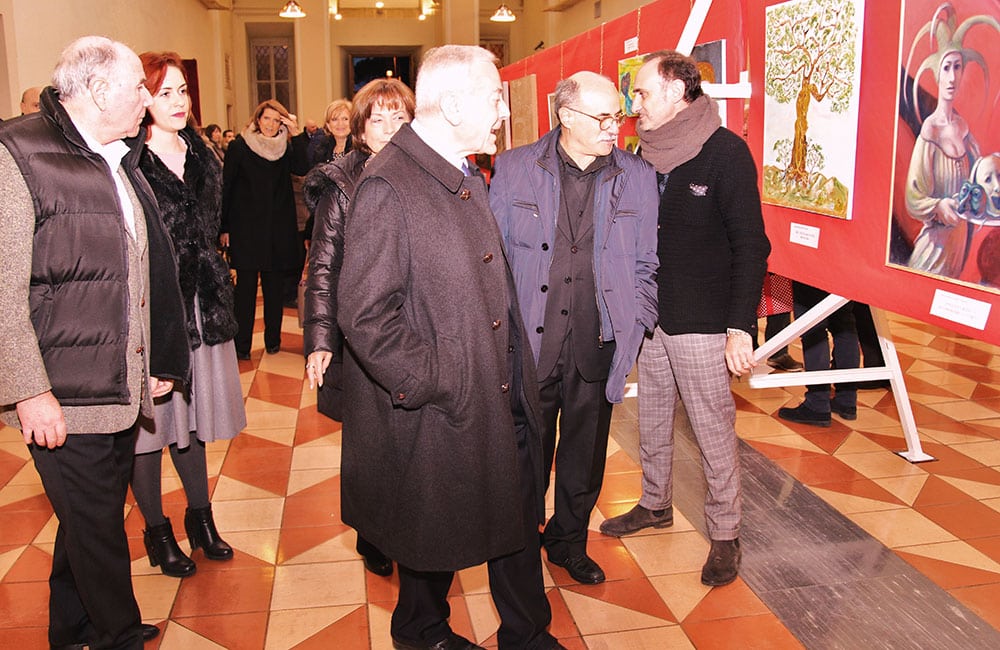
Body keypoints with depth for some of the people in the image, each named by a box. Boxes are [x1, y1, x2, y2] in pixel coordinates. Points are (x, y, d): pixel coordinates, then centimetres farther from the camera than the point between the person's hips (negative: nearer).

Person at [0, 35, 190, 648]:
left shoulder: (121, 161, 14)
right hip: (62, 400, -7)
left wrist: (155, 362, 18)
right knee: (96, 528, 5)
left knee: (94, 522, 18)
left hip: (124, 388, 7)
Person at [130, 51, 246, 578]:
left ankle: (200, 517, 31)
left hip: (200, 304, 6)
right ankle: (156, 530, 22)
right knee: (150, 418, 6)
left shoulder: (201, 156, 10)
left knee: (191, 415, 16)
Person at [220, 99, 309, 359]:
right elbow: (226, 188, 0)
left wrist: (297, 133, -14)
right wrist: (224, 227, -3)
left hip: (279, 230, 3)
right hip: (246, 228, -3)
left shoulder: (285, 149, 8)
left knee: (275, 287, 8)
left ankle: (273, 340, 19)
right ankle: (242, 345, 5)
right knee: (246, 286, -2)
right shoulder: (239, 147, 0)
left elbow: (305, 167, -9)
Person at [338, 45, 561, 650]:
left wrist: (517, 368, 12)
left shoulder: (471, 180, 10)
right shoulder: (387, 186, -19)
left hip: (504, 397, 8)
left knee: (518, 523, 18)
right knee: (436, 534, 14)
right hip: (439, 413, -8)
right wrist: (435, 381, -19)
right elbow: (365, 312, -23)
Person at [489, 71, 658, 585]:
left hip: (596, 346, 2)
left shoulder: (638, 177, 3)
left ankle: (569, 543, 38)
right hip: (528, 344, -1)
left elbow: (644, 263, 9)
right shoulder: (514, 168, -1)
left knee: (585, 454, 15)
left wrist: (634, 327, -1)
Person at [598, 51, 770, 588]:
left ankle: (725, 534, 19)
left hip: (701, 323, -6)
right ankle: (655, 505, 37)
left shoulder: (726, 152, -11)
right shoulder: (647, 154, 7)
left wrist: (741, 327, -17)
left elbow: (751, 245, -12)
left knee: (714, 433, 2)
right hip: (648, 319, 6)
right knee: (651, 422, 17)